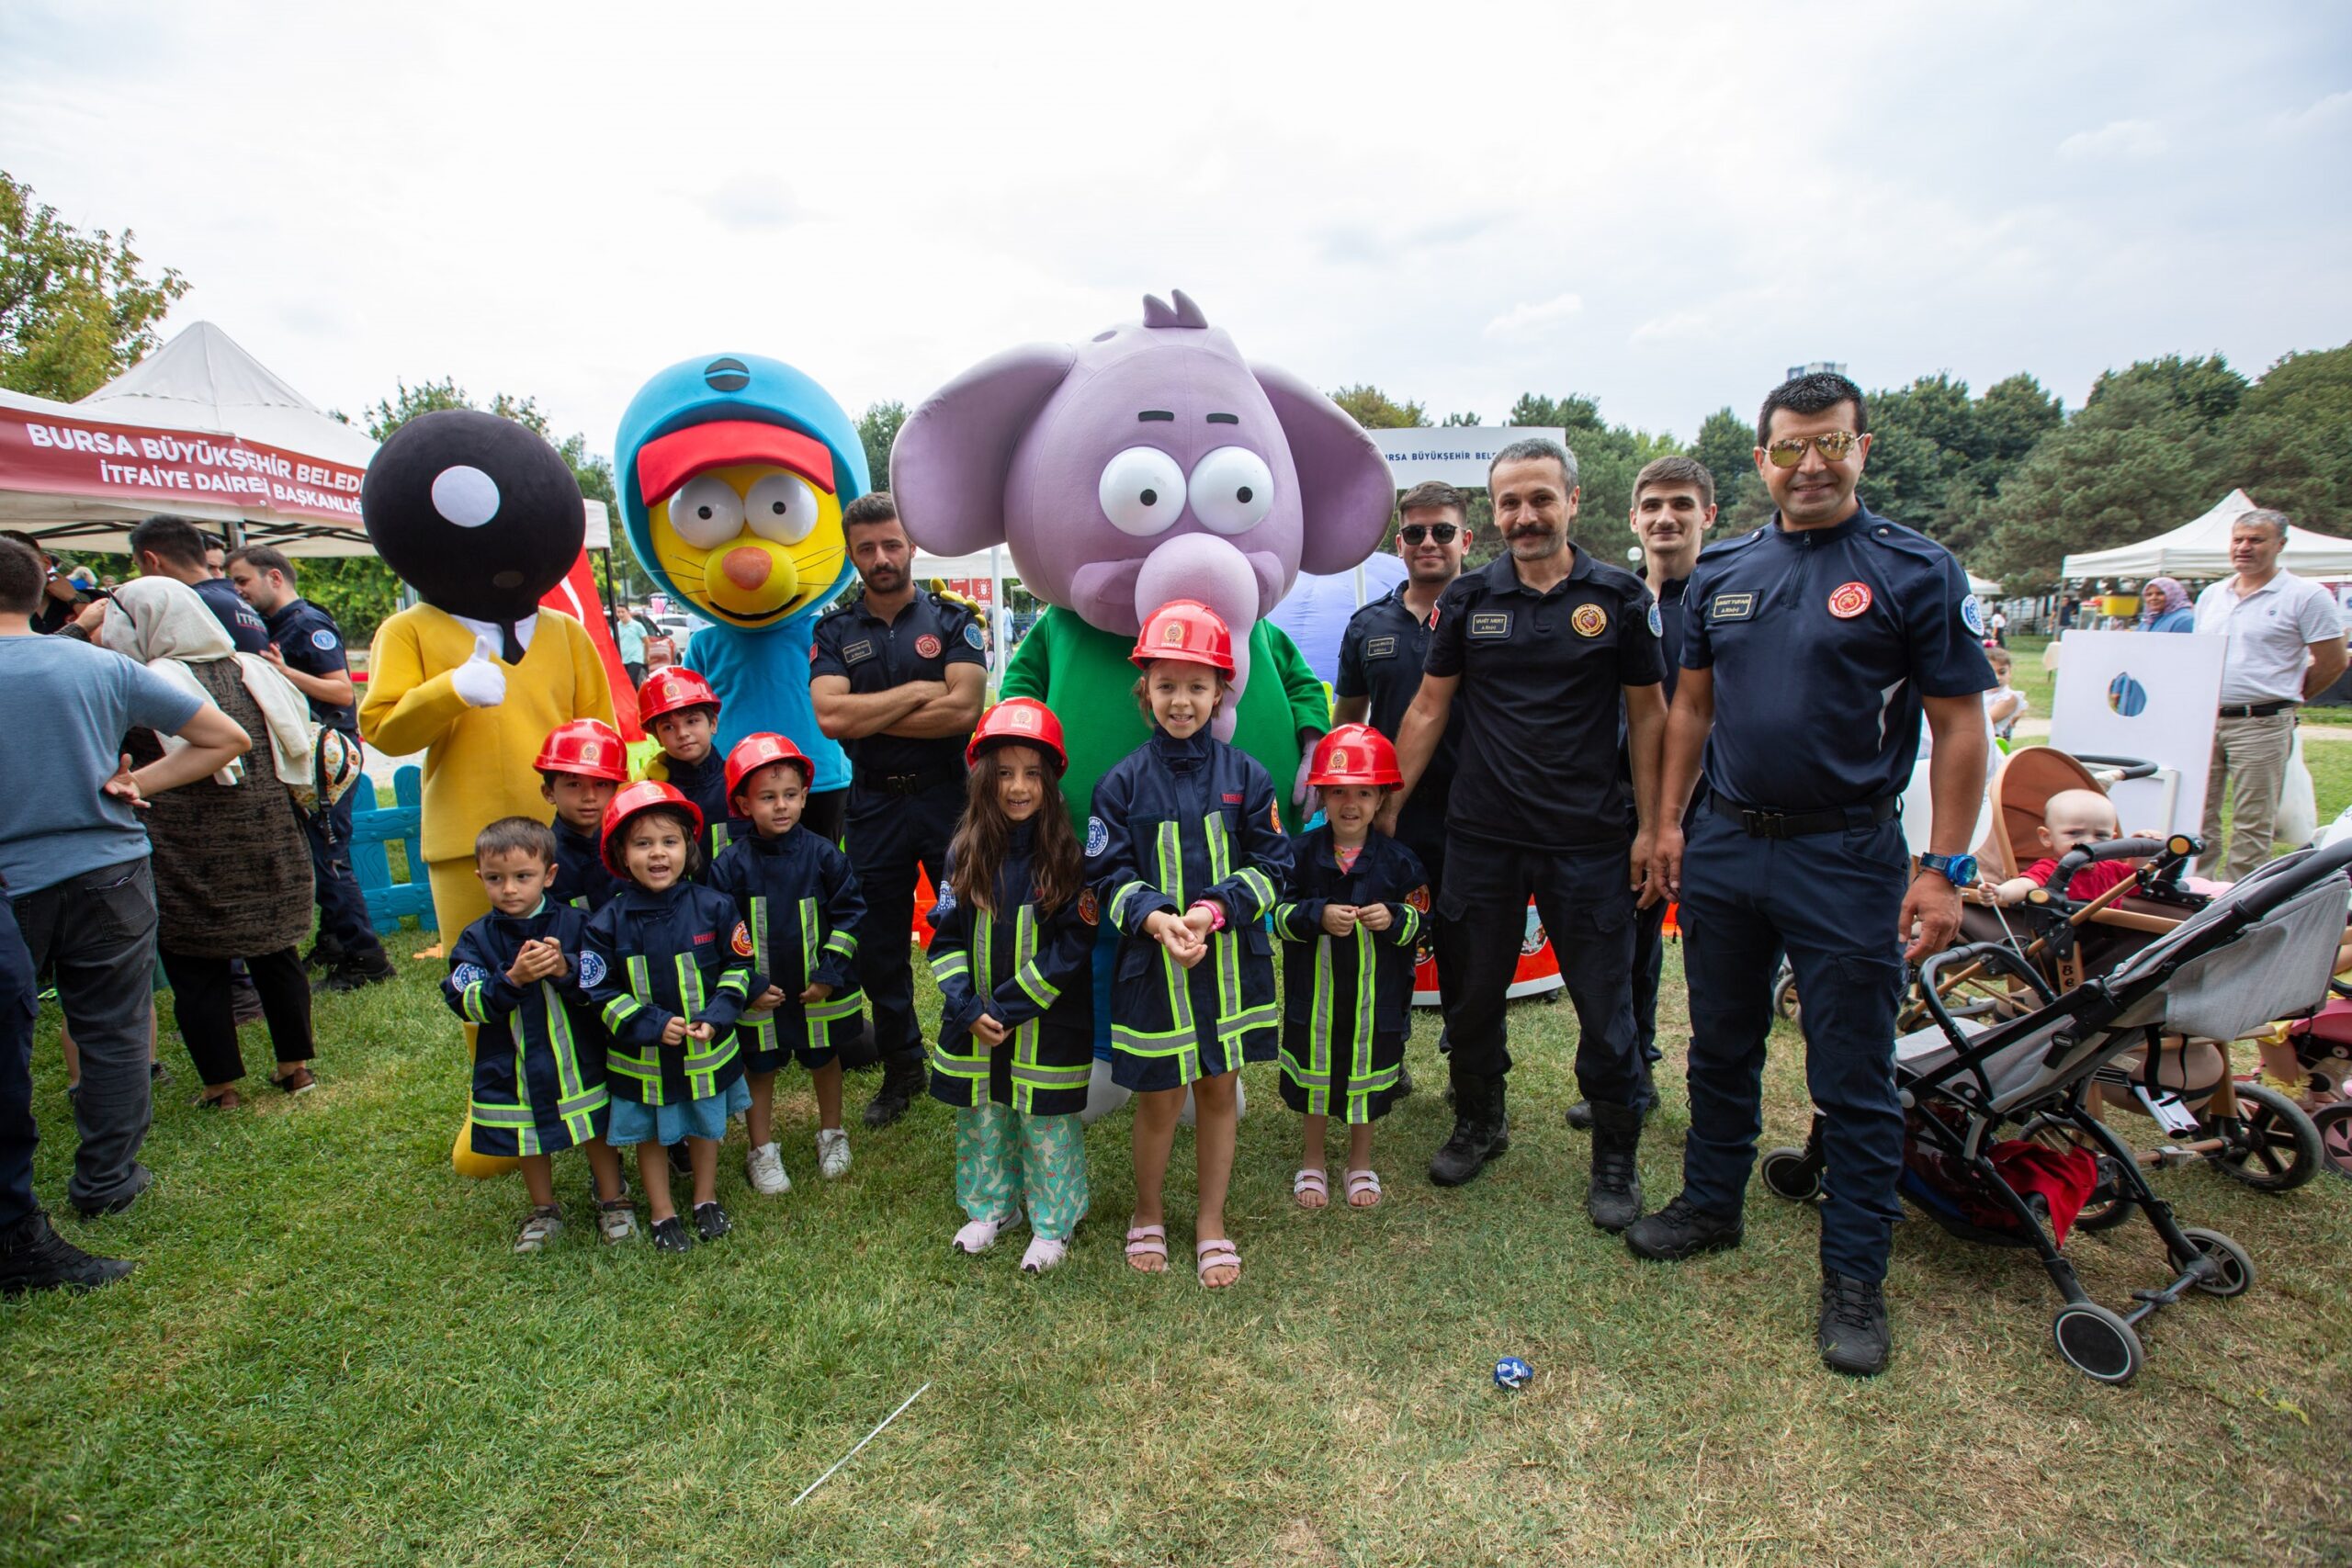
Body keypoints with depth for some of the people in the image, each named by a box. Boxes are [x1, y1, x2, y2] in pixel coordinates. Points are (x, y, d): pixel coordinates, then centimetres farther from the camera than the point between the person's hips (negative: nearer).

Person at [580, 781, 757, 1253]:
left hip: (708, 1051, 1)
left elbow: (738, 967, -4)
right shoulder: (608, 923, -13)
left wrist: (717, 1016, -17)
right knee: (650, 1134, 16)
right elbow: (601, 992, -9)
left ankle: (706, 1200, 41)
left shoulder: (714, 907, -12)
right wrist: (650, 1025, -21)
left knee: (706, 1125, 20)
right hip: (640, 1056, 0)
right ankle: (662, 1214, 36)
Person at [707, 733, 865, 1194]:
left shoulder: (823, 855, -9)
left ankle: (831, 1135, 39)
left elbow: (848, 915, -5)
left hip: (819, 991, 1)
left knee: (825, 1061, 19)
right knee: (759, 1069, 14)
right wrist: (747, 986, -10)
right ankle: (762, 1152, 32)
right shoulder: (732, 864, -10)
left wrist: (830, 974, -10)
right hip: (760, 996, 0)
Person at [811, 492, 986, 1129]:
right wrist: (916, 692, -12)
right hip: (874, 806, 3)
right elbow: (830, 717, -12)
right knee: (880, 949, 12)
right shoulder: (835, 632, 5)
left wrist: (867, 717, -12)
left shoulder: (951, 620, -1)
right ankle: (901, 1070, 31)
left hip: (947, 797, -2)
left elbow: (964, 710, -17)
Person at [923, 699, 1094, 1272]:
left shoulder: (1069, 854, -12)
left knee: (1049, 1132, 10)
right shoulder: (966, 853, -1)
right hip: (973, 1030, 4)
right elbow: (944, 936, 0)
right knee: (982, 1126, 20)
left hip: (1049, 1032, -4)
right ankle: (990, 1208, 42)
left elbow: (1073, 945, -14)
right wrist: (966, 1006, -13)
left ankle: (1053, 1223, 31)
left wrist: (1009, 1007, -16)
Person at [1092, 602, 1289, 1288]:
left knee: (1219, 1091, 14)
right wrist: (1154, 917, -22)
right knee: (1159, 1100, 10)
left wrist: (1214, 909, -17)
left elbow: (1270, 865, -2)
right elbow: (1107, 875, -4)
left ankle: (1212, 1221, 33)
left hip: (1231, 962, 1)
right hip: (1152, 966, -1)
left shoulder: (1245, 776, -2)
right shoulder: (1123, 782, -4)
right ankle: (1147, 1214, 35)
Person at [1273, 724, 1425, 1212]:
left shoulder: (1397, 859, -6)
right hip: (1313, 994, 0)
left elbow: (1420, 922, 1)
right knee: (1314, 1077, 14)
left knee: (1367, 1078, 14)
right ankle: (1312, 1163, 35)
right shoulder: (1302, 852, -7)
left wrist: (1394, 919, -19)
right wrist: (1318, 916, -22)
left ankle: (1361, 1163, 37)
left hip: (1375, 997, 0)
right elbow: (1279, 914, -6)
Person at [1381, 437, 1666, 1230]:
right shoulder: (1468, 598, 4)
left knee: (1605, 1002, 5)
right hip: (1482, 836, 2)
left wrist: (1649, 826, 0)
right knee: (1473, 992, 13)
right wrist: (1387, 806, 5)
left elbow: (1646, 714, 4)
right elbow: (1429, 708, 7)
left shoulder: (1618, 596, 0)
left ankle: (1615, 1156, 25)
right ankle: (1479, 1121, 36)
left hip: (1590, 840, -1)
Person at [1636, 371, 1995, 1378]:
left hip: (1847, 857, -4)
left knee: (1853, 1079, 4)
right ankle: (1711, 1205, 35)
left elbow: (1958, 727, -5)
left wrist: (1945, 869, -11)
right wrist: (1668, 822, 8)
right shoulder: (1720, 574, 8)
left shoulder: (1916, 571, -4)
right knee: (1721, 1048, 17)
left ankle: (1854, 1276, 20)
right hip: (1722, 846, 4)